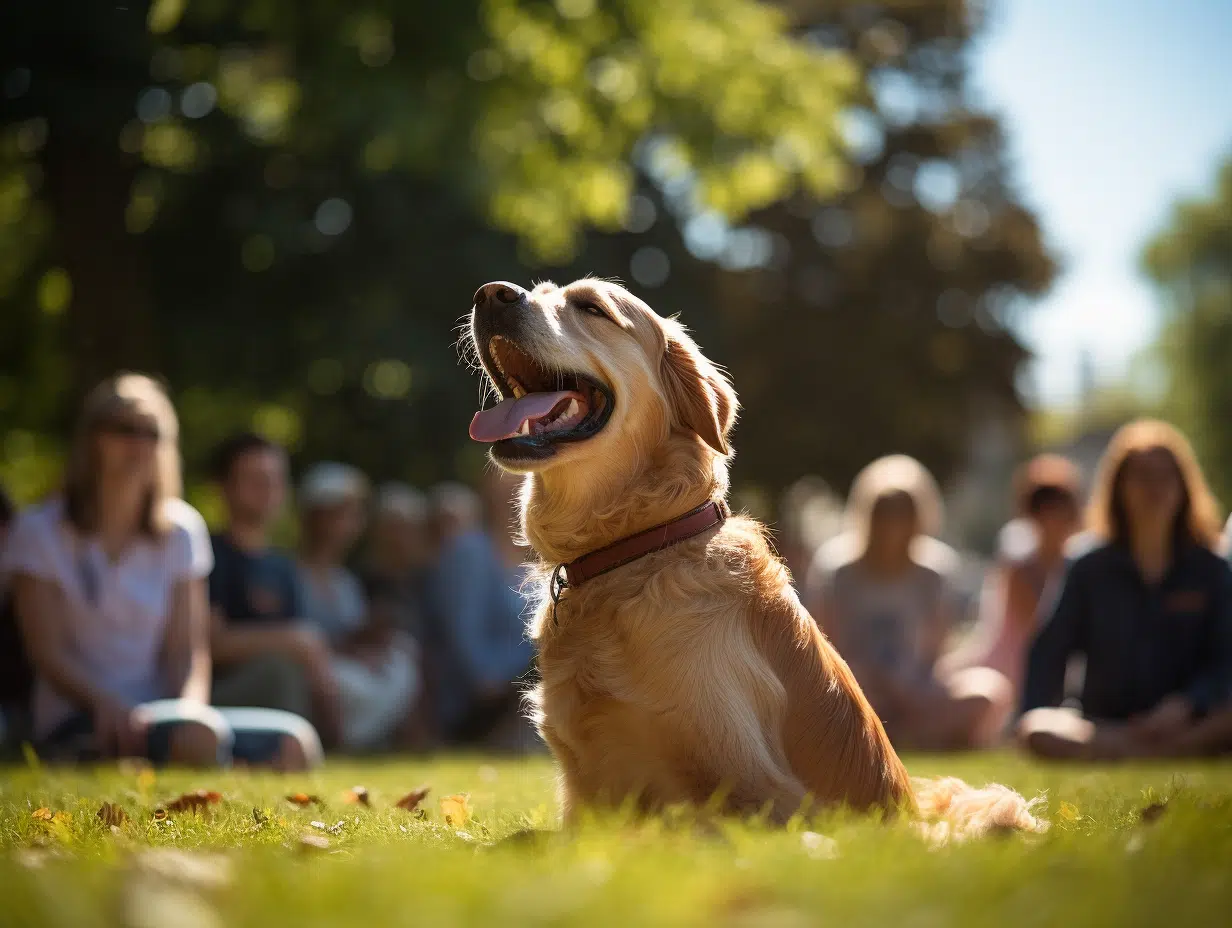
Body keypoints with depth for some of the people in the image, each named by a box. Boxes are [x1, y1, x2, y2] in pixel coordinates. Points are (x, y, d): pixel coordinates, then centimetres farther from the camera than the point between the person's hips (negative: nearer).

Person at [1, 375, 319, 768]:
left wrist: (189, 706, -16)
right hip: (77, 727, -5)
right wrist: (106, 705, -25)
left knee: (295, 743, -21)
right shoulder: (41, 531, 0)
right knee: (200, 735, -38)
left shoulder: (181, 529, 11)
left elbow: (187, 649, 6)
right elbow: (48, 653, -7)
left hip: (159, 713, 5)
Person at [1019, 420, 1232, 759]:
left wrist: (1185, 705, -17)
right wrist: (1035, 721, -12)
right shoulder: (1090, 569, 9)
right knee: (1037, 730, -33)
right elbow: (1049, 652, 5)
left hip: (1185, 722, 0)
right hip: (1102, 724, 0)